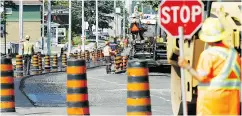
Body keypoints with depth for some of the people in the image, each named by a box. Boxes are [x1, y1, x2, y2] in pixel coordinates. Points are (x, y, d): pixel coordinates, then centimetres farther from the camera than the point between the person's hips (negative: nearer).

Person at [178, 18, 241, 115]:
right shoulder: (233, 52, 8)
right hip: (230, 98, 5)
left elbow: (202, 77, -15)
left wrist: (187, 66, -5)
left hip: (211, 96, -5)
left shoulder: (208, 54, -10)